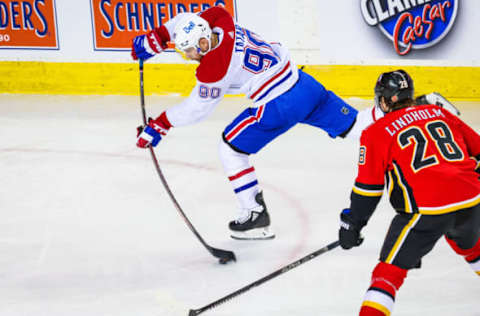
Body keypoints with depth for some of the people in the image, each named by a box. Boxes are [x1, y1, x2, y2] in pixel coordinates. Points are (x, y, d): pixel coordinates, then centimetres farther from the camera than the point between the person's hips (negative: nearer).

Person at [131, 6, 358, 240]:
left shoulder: (214, 68, -19)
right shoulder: (221, 21, -2)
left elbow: (196, 109, -8)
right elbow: (189, 20, 18)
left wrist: (160, 125, 1)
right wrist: (156, 37, 12)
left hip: (278, 106, -8)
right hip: (299, 79, 8)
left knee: (230, 148, 7)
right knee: (349, 125, 15)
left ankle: (255, 214, 11)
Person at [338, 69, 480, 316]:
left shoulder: (377, 132, 4)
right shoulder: (439, 113, 18)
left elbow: (368, 187, 2)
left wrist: (351, 225, 11)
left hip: (426, 210, -5)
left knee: (391, 268, 1)